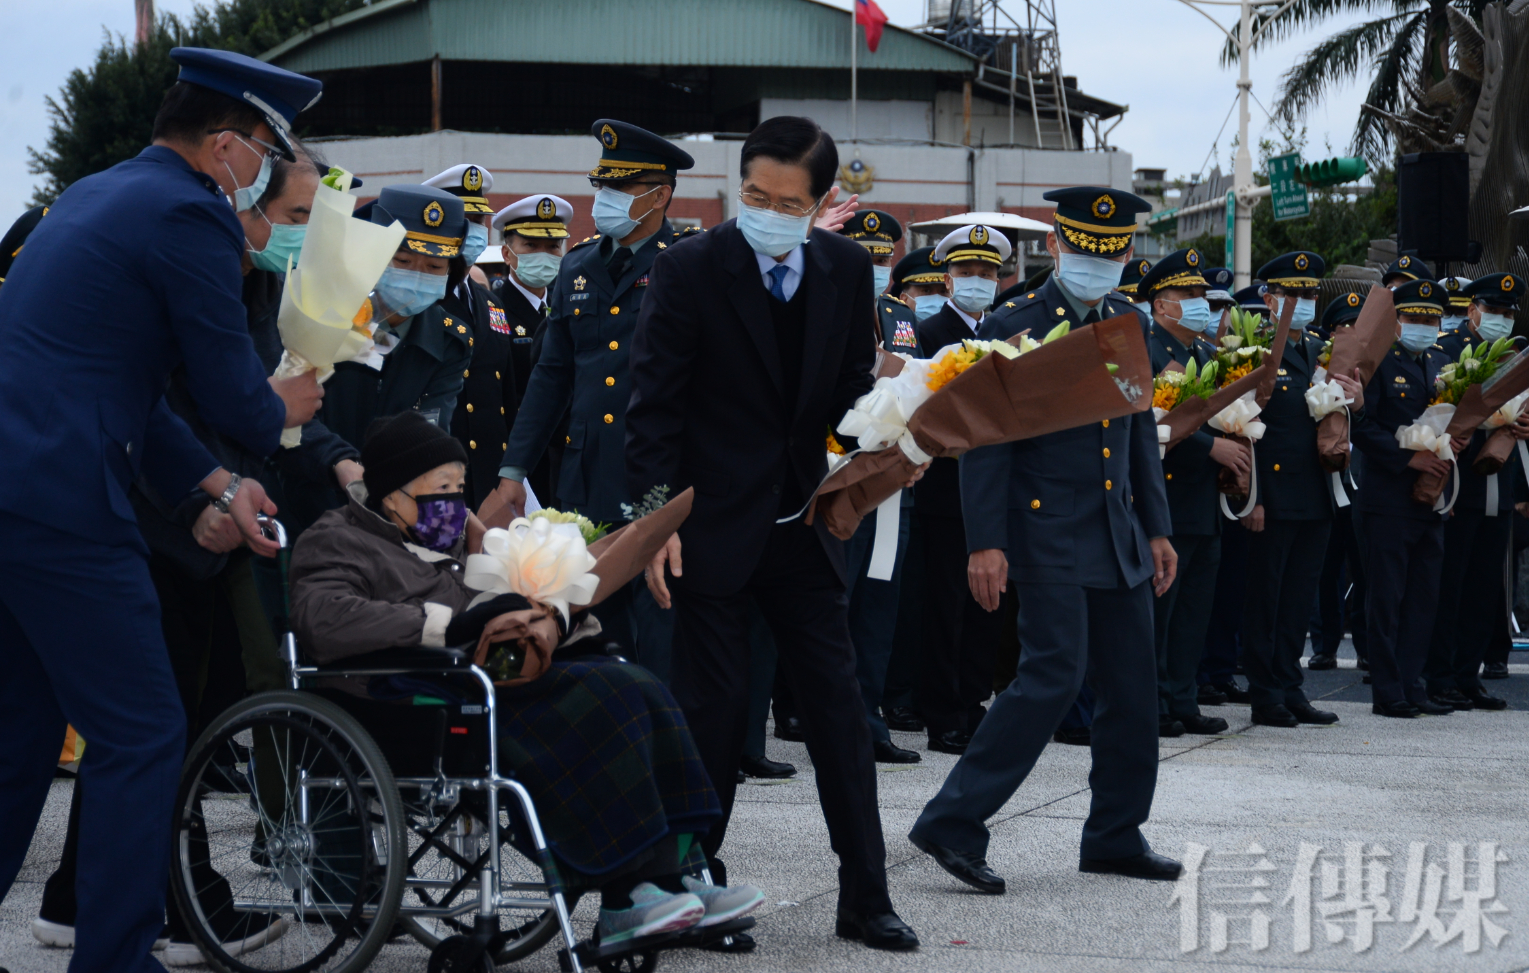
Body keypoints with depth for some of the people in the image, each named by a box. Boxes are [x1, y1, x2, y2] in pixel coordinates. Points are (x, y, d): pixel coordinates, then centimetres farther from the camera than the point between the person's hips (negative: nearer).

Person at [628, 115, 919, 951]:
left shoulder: (847, 269, 3)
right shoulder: (690, 269, -10)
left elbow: (853, 383, 12)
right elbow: (654, 406, -10)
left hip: (803, 528, 4)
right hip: (713, 529, -4)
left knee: (839, 708, 5)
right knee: (713, 713, 1)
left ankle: (865, 898, 12)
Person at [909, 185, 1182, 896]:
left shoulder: (1127, 323, 12)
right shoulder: (1014, 328, -9)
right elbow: (985, 442, -11)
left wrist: (1156, 529, 15)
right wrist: (985, 542, -18)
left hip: (1119, 536, 7)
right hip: (1048, 536, -7)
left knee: (1133, 686, 8)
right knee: (1054, 675, -15)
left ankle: (1116, 836, 20)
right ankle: (952, 824, -11)